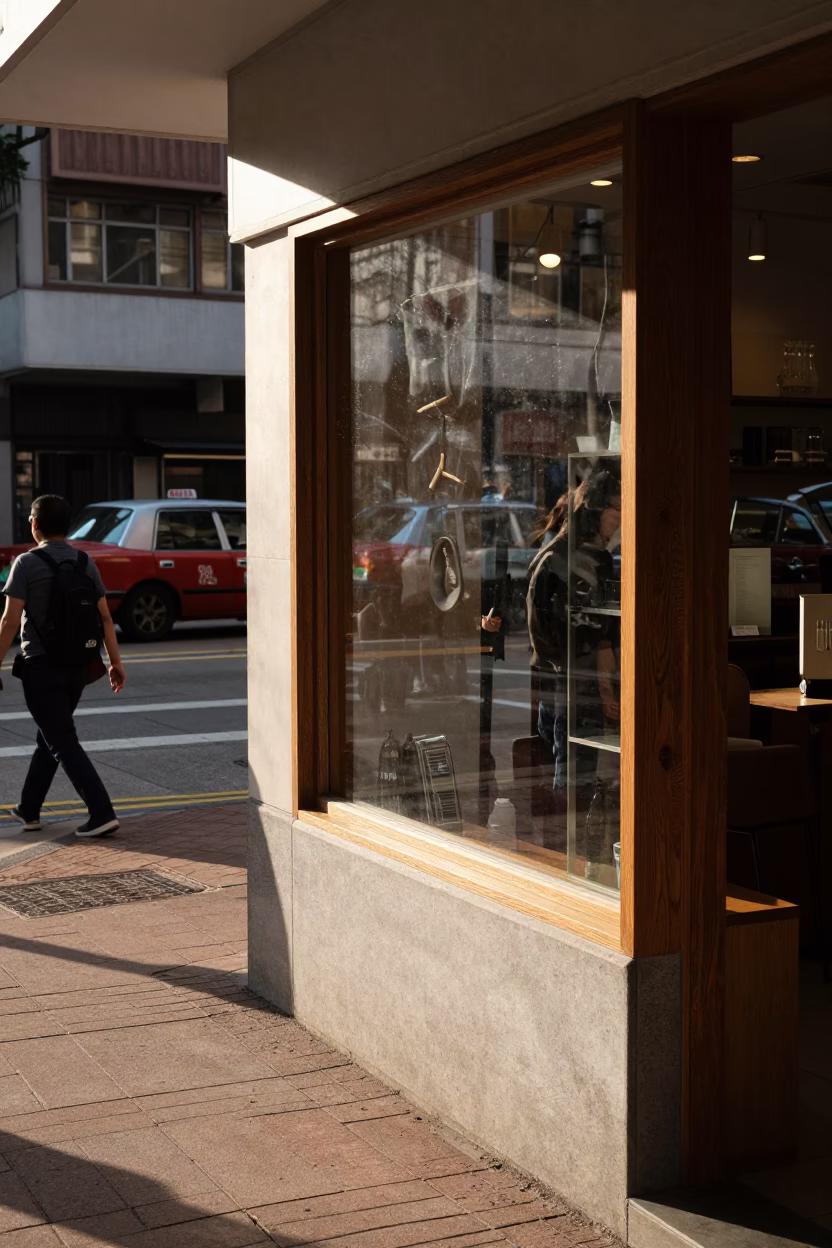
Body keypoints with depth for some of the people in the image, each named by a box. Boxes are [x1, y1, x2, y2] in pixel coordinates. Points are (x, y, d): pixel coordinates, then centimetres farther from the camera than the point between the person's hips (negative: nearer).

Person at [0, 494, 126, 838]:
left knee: (63, 743, -3)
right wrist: (115, 662, 9)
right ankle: (28, 810, 30)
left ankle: (102, 813, -11)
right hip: (77, 666, 6)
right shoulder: (85, 562, 5)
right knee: (49, 737, 19)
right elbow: (105, 617, 4)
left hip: (41, 666, -6)